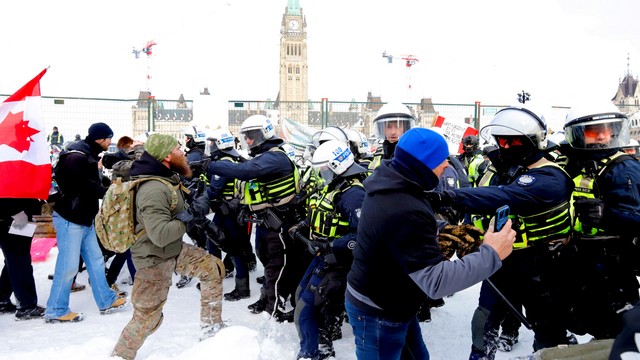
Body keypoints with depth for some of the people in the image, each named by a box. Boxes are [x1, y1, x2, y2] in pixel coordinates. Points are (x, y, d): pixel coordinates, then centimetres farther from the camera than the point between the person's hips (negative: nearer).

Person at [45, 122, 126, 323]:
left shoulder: (89, 155, 14)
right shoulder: (76, 155, -17)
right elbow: (84, 185, -26)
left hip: (84, 217, 10)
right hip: (70, 218, -10)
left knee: (95, 260, 14)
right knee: (68, 265, -4)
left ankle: (106, 301, 23)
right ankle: (56, 310, 8)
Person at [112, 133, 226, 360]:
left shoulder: (168, 179, 0)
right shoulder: (153, 190, -30)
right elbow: (160, 235, -37)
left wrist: (204, 222, 10)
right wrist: (193, 215, -28)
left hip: (175, 250, 10)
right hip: (154, 260, -9)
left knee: (214, 268, 13)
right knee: (147, 317, 0)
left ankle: (212, 330, 23)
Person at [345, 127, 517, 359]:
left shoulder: (387, 183, -3)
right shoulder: (406, 213, -34)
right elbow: (435, 281, -34)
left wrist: (439, 232, 3)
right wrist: (491, 254, -26)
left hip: (389, 304, 9)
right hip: (378, 315, -9)